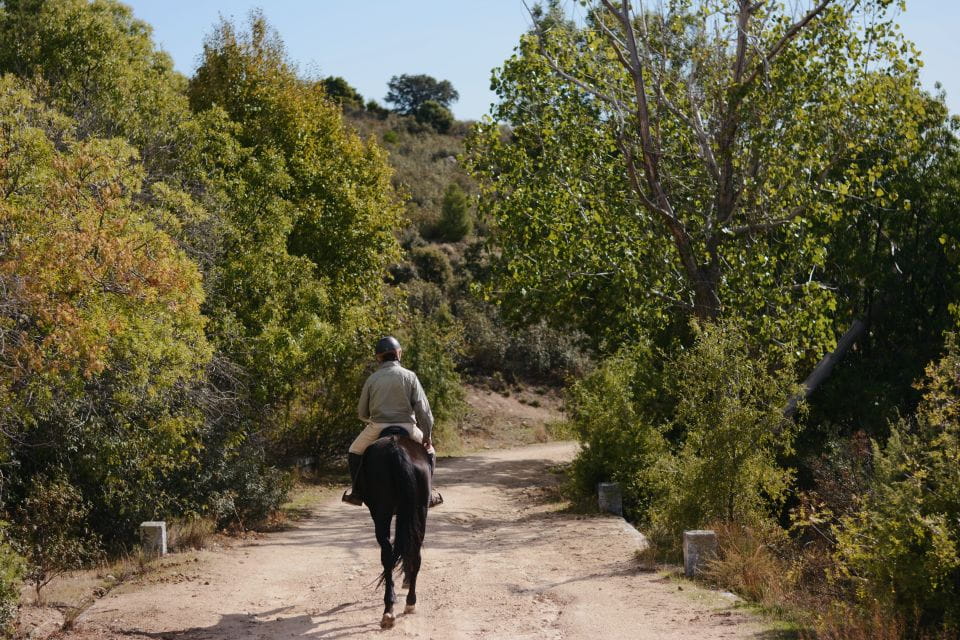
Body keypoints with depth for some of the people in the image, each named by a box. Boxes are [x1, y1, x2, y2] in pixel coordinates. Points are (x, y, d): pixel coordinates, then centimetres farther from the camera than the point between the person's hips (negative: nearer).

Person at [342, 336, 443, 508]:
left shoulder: (372, 379, 4)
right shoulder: (409, 376, 1)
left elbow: (362, 413, 8)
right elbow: (423, 408, -4)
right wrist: (427, 435, 3)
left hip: (378, 428, 0)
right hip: (407, 427, 0)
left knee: (354, 452, 25)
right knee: (429, 452, 25)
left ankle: (358, 492, 17)